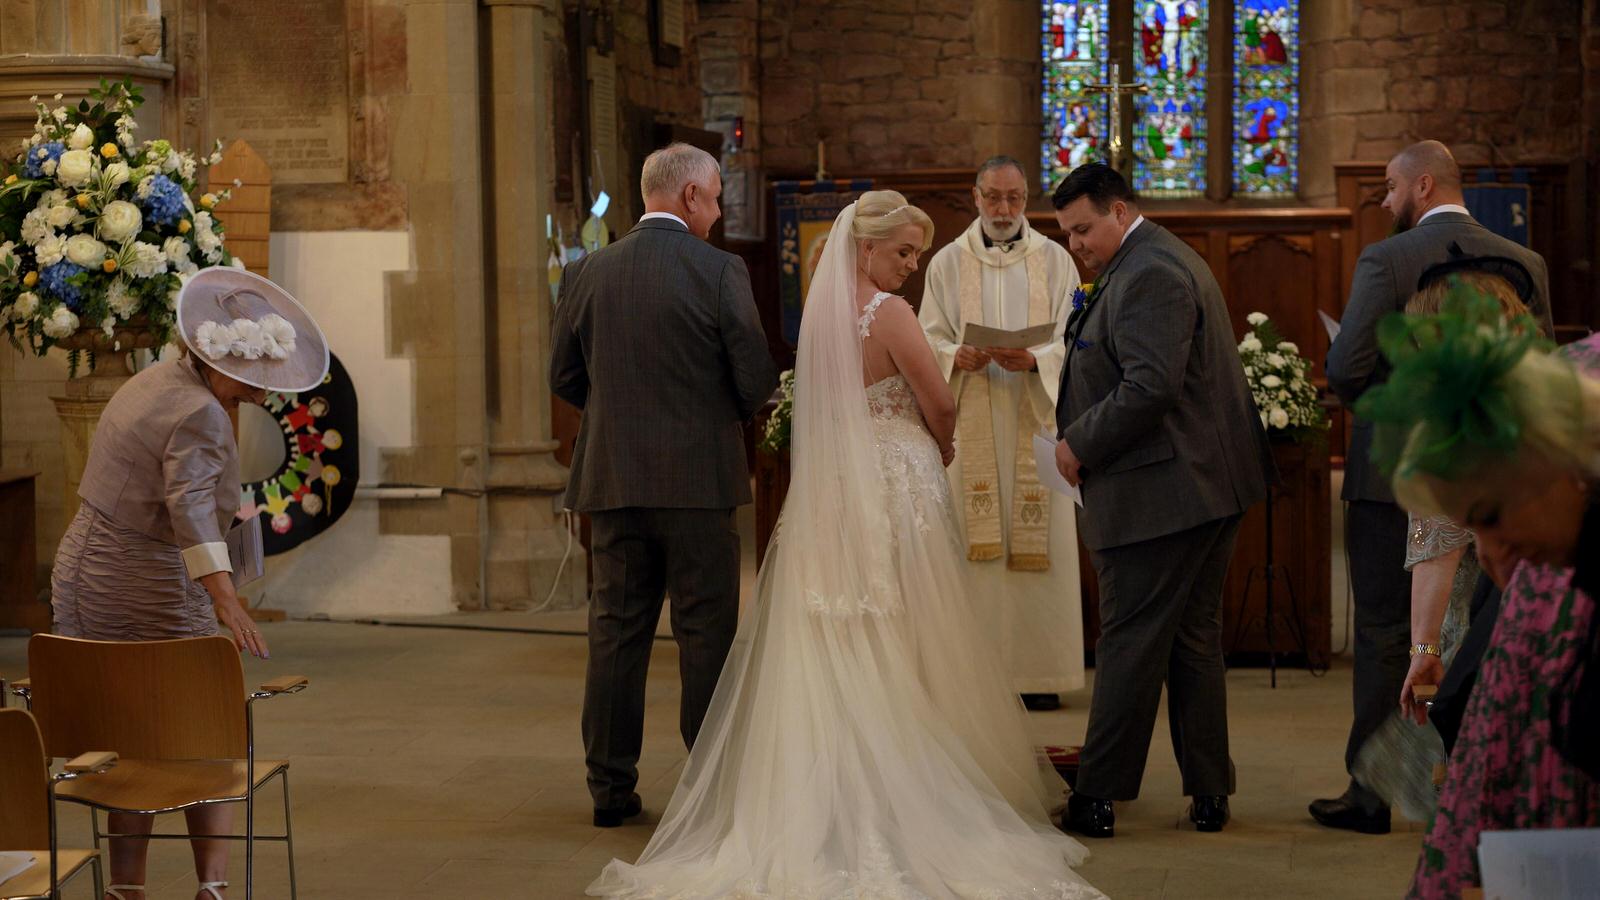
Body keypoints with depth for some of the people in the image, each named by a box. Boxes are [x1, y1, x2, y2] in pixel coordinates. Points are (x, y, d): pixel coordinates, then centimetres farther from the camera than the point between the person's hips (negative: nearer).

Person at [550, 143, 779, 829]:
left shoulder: (588, 272, 4)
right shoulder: (720, 271, -8)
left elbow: (564, 375, 9)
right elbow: (757, 378, -8)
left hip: (612, 480, 4)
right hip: (699, 478, -4)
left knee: (616, 632, 9)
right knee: (706, 634, 4)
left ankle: (611, 788, 13)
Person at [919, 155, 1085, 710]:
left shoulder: (1054, 260, 7)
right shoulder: (947, 263, 10)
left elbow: (1072, 342, 1)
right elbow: (927, 340, 5)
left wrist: (1033, 360, -20)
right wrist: (957, 356, -17)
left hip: (1035, 420, 0)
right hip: (971, 424, 0)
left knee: (1037, 542, -2)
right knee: (975, 542, -3)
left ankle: (1039, 672, 3)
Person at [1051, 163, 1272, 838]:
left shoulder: (1147, 275, -16)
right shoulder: (1165, 260, 18)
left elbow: (1150, 388, -25)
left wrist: (1080, 444, -14)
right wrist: (1080, 423, 9)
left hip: (1160, 493, -11)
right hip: (1206, 485, 11)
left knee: (1130, 642, -4)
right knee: (1195, 641, 13)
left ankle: (1098, 798, 3)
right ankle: (1209, 792, 18)